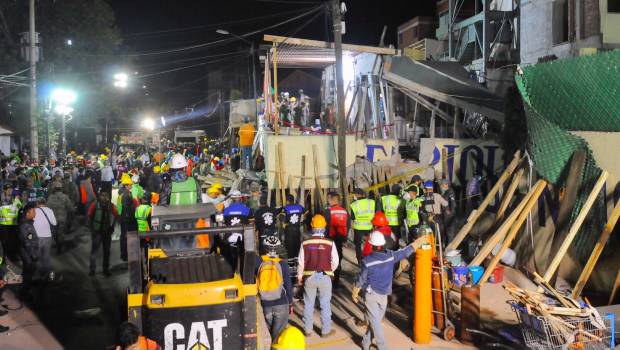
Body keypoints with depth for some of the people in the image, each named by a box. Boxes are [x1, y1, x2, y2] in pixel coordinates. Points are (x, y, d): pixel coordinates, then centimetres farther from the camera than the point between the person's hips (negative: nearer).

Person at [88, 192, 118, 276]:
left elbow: (116, 215, 9)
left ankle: (106, 269, 22)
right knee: (94, 250, -2)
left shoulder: (111, 205, -2)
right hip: (96, 231, -3)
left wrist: (112, 227, 4)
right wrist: (91, 228, -5)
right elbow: (89, 216, -2)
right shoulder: (95, 205, -9)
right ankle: (92, 269, 5)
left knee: (107, 251, 11)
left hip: (107, 232, 3)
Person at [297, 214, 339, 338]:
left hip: (309, 277, 1)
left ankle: (308, 330, 26)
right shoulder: (330, 243, -11)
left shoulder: (305, 243, -9)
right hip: (325, 277, -1)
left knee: (308, 304, 15)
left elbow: (301, 263, -3)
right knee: (325, 304, 12)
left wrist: (299, 277, 12)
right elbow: (335, 262, -4)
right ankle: (326, 330, 21)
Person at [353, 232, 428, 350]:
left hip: (371, 295, -4)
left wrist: (355, 293, 5)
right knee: (376, 320, 17)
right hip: (383, 295, 4)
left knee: (375, 322, 5)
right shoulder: (391, 256, -11)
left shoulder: (367, 261, -20)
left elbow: (360, 280, -11)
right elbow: (407, 251, 3)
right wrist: (419, 241, 18)